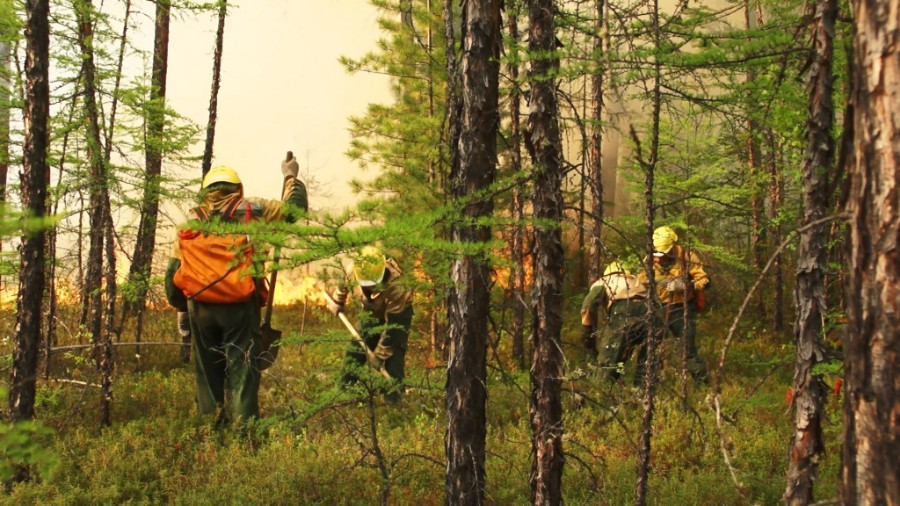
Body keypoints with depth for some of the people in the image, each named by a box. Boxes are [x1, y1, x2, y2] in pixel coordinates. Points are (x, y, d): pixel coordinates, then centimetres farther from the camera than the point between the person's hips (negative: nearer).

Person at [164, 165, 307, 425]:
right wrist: (292, 179, 23)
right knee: (242, 369, 0)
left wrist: (183, 307, 21)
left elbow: (173, 273, 14)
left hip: (200, 308, 3)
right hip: (239, 306, -3)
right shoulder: (251, 210, 4)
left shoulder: (189, 223, 14)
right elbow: (294, 208, 7)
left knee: (207, 371, 14)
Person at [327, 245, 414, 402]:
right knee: (355, 347, 1)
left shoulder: (396, 285, -42)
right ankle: (345, 388, 11)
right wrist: (336, 303, 13)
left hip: (398, 312, -5)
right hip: (372, 310, 5)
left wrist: (380, 354, -29)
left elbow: (392, 325, -34)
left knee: (393, 353, -18)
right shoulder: (355, 271, -29)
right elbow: (344, 284, -1)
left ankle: (394, 393, -11)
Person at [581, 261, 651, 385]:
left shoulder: (602, 282, 26)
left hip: (622, 314, -4)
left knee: (607, 365, 6)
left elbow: (587, 308, 8)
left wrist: (587, 338, 14)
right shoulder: (635, 280, 38)